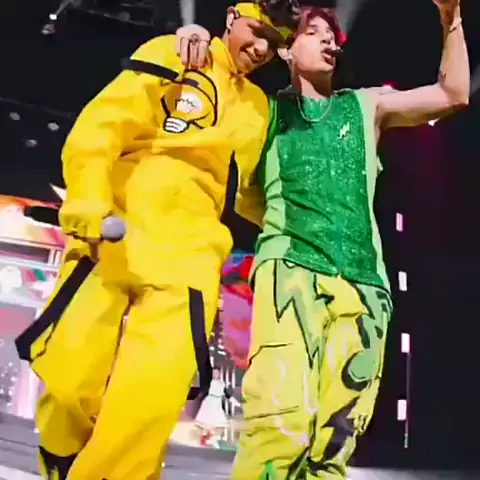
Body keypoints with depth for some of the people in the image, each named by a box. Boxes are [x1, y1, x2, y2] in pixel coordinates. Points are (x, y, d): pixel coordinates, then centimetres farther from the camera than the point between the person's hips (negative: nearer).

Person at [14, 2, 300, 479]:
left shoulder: (258, 107, 23)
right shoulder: (171, 56, 9)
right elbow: (100, 124, -4)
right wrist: (88, 201, -18)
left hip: (189, 252, 3)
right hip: (116, 237, -3)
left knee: (150, 401, -15)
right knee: (72, 381, -6)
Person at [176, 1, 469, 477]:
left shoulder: (365, 106, 25)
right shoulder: (267, 108, 19)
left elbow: (453, 94, 19)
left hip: (362, 282, 3)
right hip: (290, 269, -2)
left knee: (333, 437, -5)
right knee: (282, 425, -22)